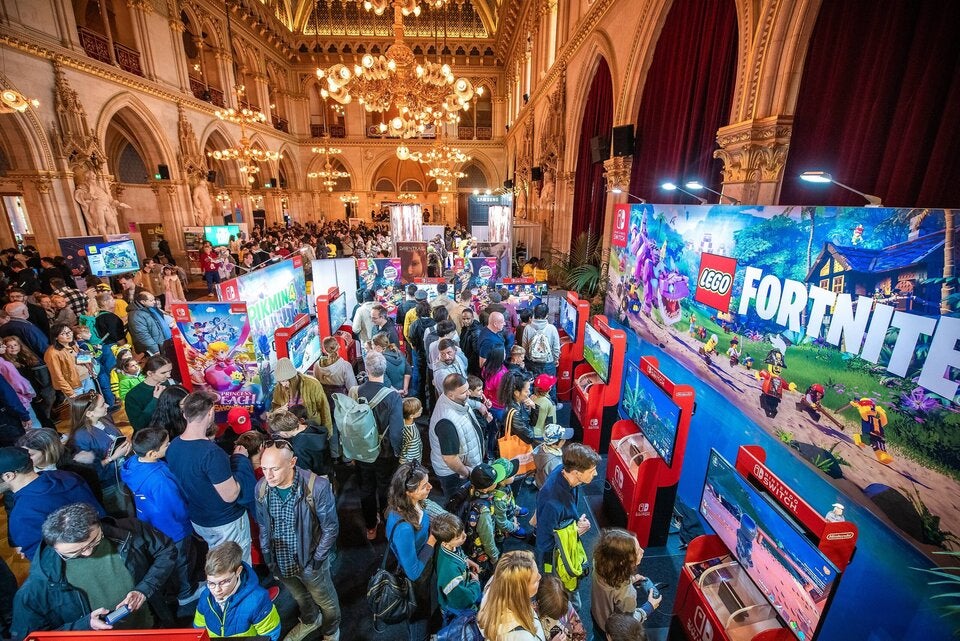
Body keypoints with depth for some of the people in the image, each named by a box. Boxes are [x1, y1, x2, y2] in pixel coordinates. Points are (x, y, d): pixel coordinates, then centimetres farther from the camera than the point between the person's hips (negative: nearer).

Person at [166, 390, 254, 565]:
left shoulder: (173, 446, -9)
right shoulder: (212, 453, -34)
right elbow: (230, 496, -27)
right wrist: (240, 458, -18)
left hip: (197, 519, 8)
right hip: (226, 523, -7)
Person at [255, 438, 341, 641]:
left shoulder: (317, 487, -32)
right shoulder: (261, 487, -16)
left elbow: (330, 528, -18)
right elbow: (263, 526, 2)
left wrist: (315, 561, -15)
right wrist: (268, 557, 4)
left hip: (309, 561, -4)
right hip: (279, 562, 4)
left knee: (326, 602, 22)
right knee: (300, 598, 31)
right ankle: (310, 621, 62)